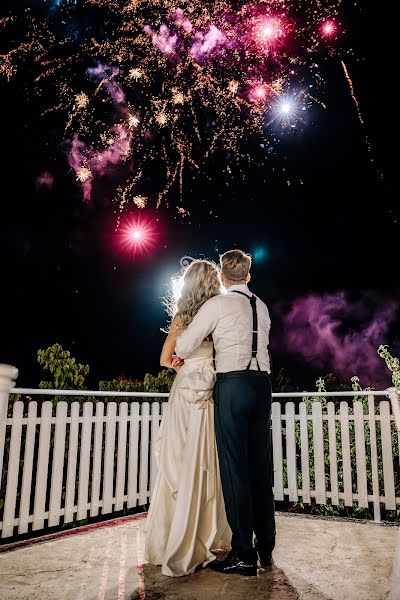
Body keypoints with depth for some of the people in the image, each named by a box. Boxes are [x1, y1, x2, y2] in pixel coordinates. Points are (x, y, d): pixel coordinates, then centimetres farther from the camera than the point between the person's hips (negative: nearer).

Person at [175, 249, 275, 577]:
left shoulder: (218, 304, -2)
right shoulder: (262, 307, 17)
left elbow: (183, 346, -3)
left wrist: (182, 357, 19)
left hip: (233, 384, -6)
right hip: (262, 383, 6)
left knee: (235, 468, -2)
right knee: (262, 467, 11)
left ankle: (244, 555, 4)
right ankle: (266, 548, 22)